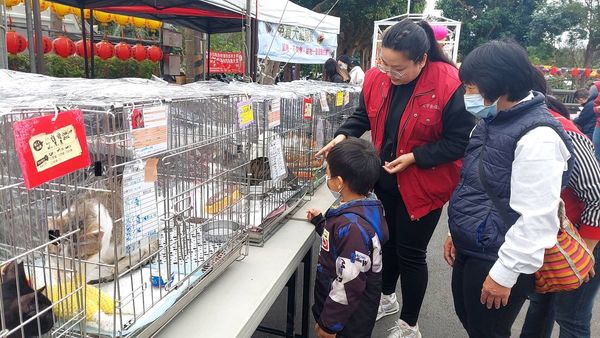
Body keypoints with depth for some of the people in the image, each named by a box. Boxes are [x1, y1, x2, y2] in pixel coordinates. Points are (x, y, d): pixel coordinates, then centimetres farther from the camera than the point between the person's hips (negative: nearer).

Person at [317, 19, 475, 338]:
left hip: (422, 185, -5)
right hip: (383, 179, 6)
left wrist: (415, 157, -24)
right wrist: (343, 135, -12)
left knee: (410, 252, 7)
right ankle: (387, 297, 49)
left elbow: (460, 140, -18)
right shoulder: (376, 77, -8)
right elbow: (362, 116, 6)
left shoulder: (449, 85, -23)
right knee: (386, 240, 22)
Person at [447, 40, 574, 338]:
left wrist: (505, 274, -20)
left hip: (497, 261, -9)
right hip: (470, 251, 9)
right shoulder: (493, 121, 7)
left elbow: (536, 219, -25)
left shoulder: (537, 136, -24)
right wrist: (458, 233, 18)